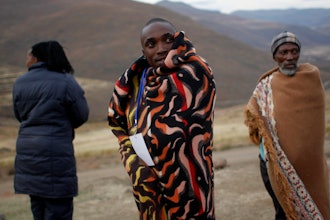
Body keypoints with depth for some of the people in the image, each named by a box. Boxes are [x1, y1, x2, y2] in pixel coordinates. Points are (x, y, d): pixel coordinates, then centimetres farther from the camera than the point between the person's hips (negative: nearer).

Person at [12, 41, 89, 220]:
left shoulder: (20, 83, 4)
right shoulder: (66, 83, -8)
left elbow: (20, 115, 13)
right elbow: (82, 116, -1)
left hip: (27, 151, 5)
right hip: (55, 154, -5)